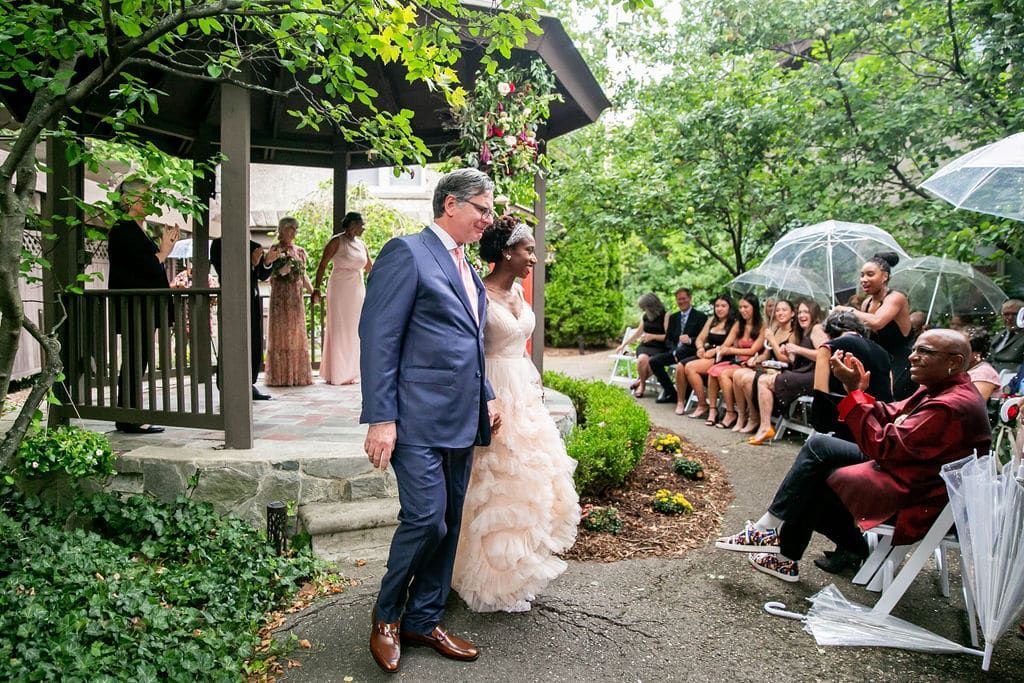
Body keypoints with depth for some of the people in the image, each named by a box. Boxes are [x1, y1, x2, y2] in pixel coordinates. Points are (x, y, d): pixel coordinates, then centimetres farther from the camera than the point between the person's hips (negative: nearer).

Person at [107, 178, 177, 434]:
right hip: (133, 306, -10)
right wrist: (164, 251, -2)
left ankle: (128, 419, 18)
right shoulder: (123, 230, -11)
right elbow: (145, 266, -17)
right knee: (135, 361, -6)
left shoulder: (138, 230, 18)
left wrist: (164, 249, 10)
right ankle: (129, 420, -1)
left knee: (137, 361, 11)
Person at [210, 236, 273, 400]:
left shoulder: (254, 246, 12)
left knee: (255, 345, 7)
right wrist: (251, 262, -17)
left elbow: (262, 276, 9)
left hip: (253, 301, 5)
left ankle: (250, 385, 16)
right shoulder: (219, 244, -1)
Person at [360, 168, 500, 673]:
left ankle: (423, 621, 28)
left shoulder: (467, 269, 18)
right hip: (418, 419, -8)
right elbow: (378, 340, -14)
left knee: (448, 524, 12)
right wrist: (381, 419, -18)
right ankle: (387, 617, 18)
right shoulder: (407, 253, -8)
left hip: (461, 421, 9)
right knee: (426, 518, -8)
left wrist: (486, 399, 16)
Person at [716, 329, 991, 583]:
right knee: (819, 446, 3)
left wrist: (855, 390, -24)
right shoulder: (940, 388, 7)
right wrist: (859, 389, -10)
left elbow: (881, 446, -26)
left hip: (916, 495, -10)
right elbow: (889, 418, 6)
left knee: (812, 482, -9)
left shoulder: (952, 406, -26)